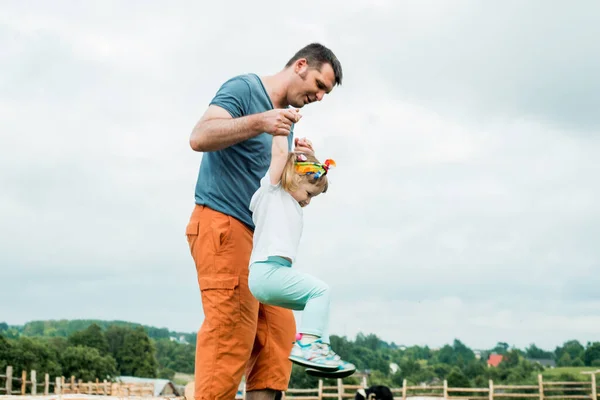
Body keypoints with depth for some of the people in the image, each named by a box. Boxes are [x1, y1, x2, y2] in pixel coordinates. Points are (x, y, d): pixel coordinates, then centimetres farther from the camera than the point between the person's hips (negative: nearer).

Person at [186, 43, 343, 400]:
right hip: (222, 224, -9)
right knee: (231, 332, -15)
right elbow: (200, 137, -18)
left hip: (260, 236, 9)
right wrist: (259, 123, -28)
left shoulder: (286, 119, 21)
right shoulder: (243, 89, -4)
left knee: (277, 330, 2)